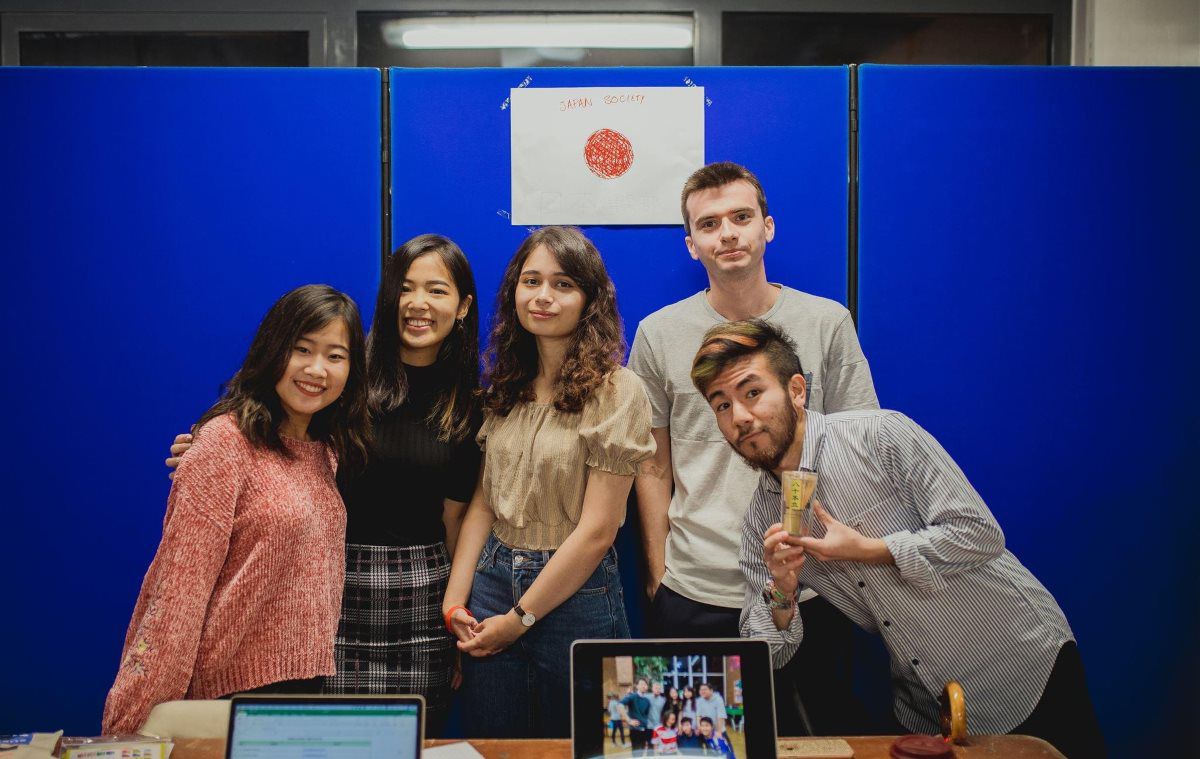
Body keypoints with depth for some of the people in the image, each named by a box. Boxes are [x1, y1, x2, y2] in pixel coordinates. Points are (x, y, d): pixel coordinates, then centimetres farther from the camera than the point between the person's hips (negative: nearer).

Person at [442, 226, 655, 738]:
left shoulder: (616, 392, -12)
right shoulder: (507, 388, 6)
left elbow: (596, 530, -15)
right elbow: (483, 502, 7)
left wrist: (520, 618, -11)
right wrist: (455, 600, -3)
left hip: (574, 595, -5)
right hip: (493, 579, 5)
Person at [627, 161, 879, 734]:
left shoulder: (828, 322, 1)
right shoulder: (659, 334, 2)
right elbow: (654, 469, 7)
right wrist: (657, 573, 3)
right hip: (695, 594, 0)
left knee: (833, 729, 11)